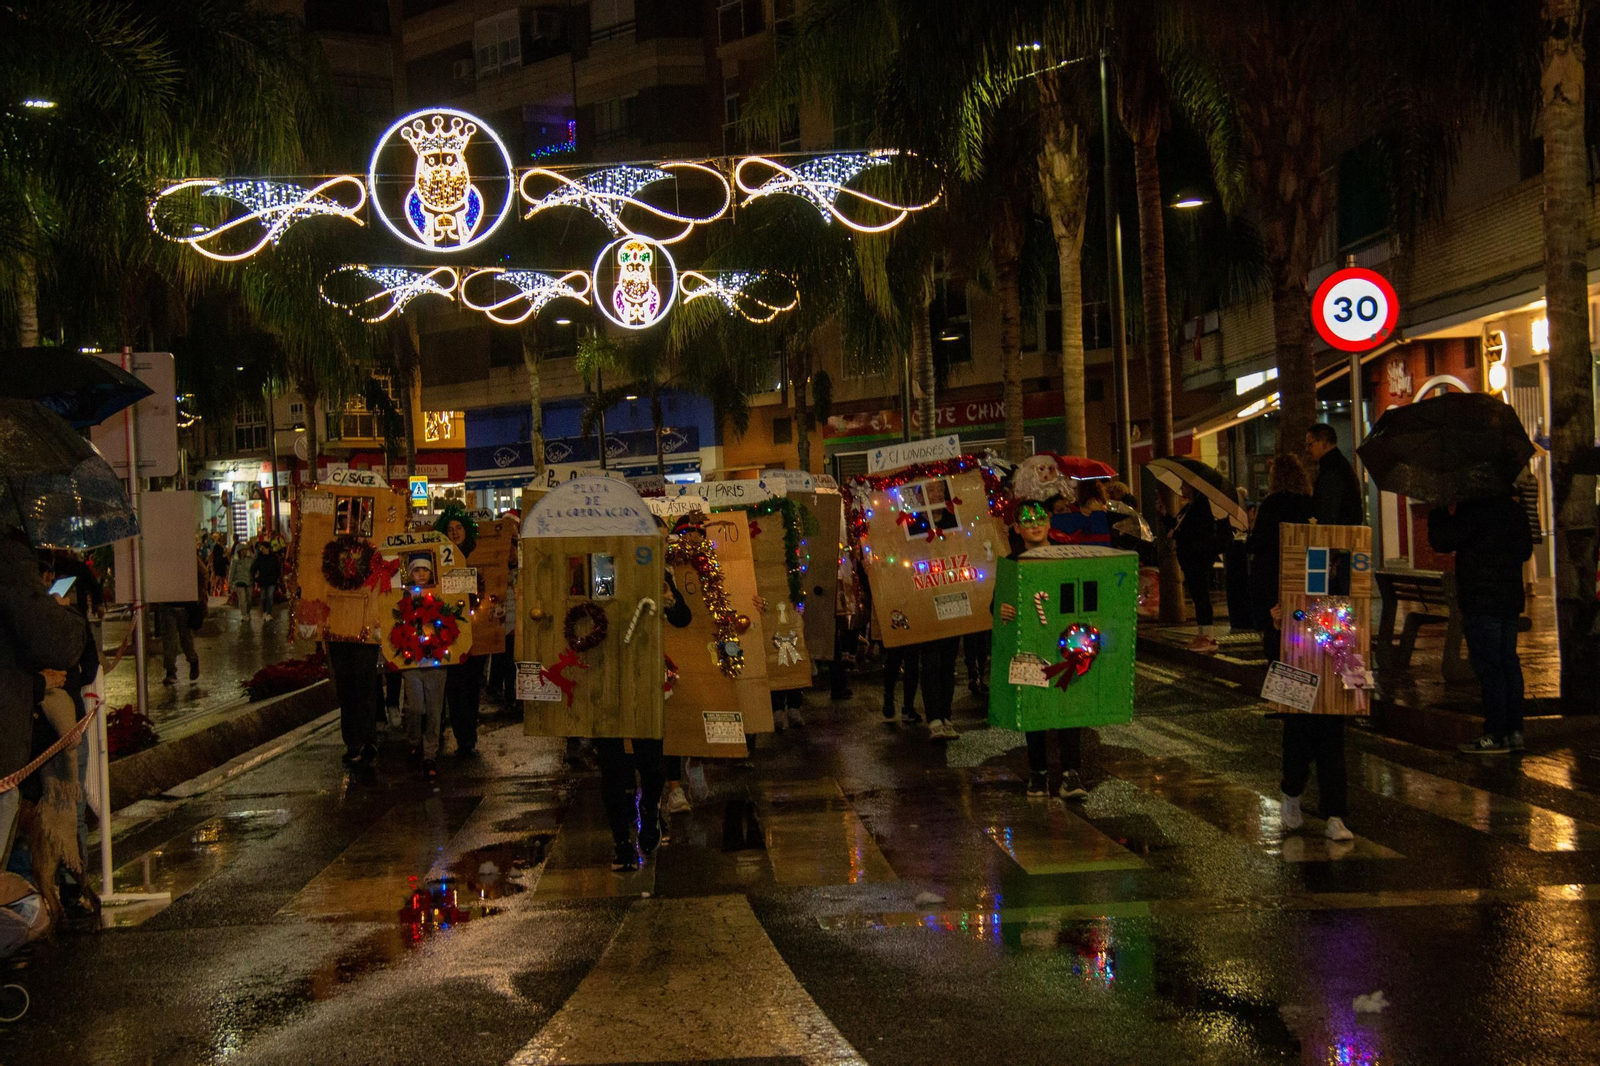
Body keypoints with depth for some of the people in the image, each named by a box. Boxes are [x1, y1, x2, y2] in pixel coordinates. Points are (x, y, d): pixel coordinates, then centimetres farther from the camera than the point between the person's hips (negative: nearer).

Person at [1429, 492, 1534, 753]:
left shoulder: (1474, 509, -15)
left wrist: (1437, 513, 4)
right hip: (1511, 598, 8)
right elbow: (1525, 551, 22)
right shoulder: (1515, 510, 11)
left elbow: (1441, 541, -11)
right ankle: (1514, 731, 14)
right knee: (1508, 663, 11)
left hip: (1481, 601, -8)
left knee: (1488, 667, -6)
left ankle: (1495, 735, -6)